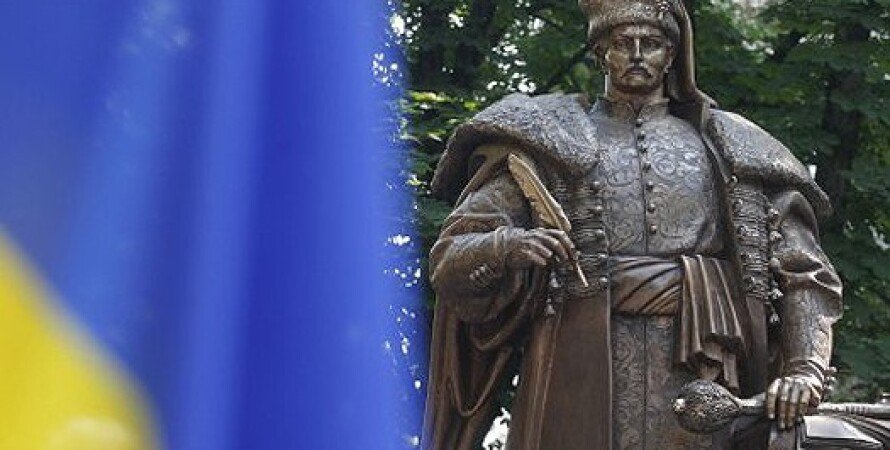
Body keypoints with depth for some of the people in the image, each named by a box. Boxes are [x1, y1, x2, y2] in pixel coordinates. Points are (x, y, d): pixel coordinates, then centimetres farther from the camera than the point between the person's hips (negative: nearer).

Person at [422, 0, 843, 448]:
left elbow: (805, 273, 13)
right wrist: (503, 247, -18)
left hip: (700, 380, 1)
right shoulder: (547, 139, 12)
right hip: (582, 378, -1)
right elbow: (449, 260, 6)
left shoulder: (732, 150, 16)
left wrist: (805, 369, -5)